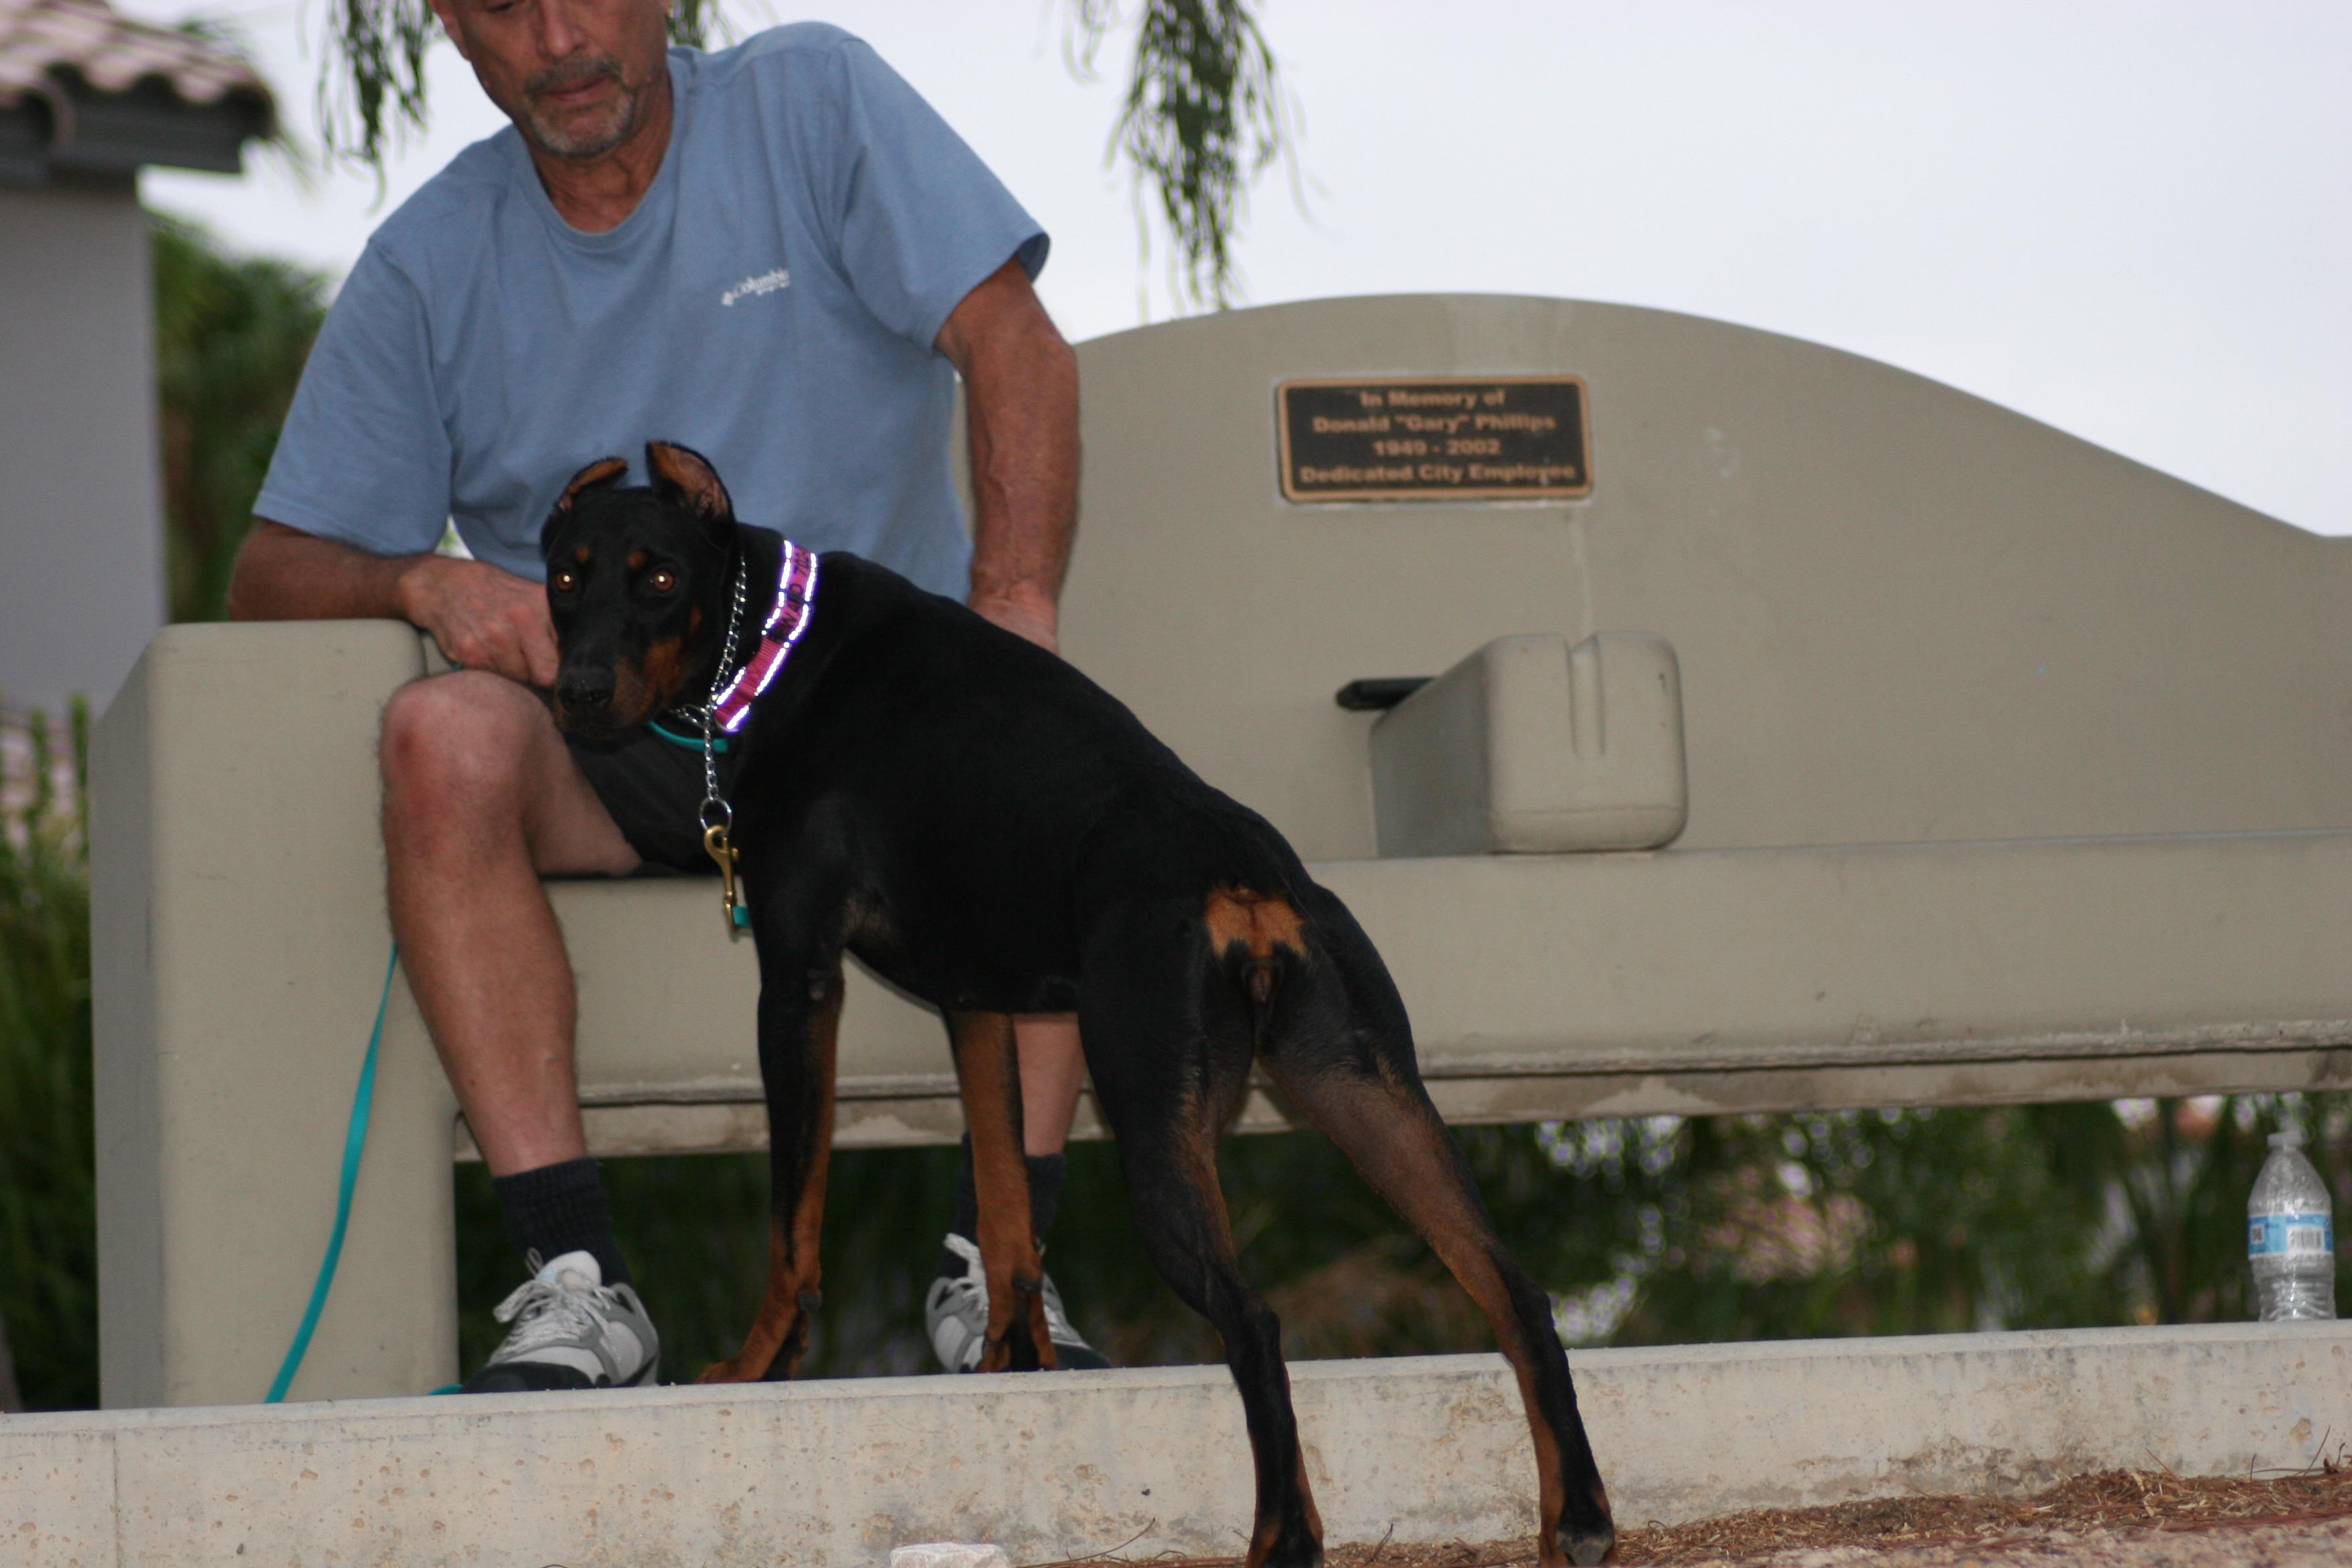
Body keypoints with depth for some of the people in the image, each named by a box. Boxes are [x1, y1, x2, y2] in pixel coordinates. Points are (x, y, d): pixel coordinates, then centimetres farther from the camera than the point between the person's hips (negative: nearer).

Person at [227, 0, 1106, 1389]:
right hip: (610, 756, 1)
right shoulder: (428, 268, 7)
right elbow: (274, 572, 6)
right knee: (446, 732, -32)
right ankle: (579, 1280, -37)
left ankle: (997, 1270, -30)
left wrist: (1012, 620, -27)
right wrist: (427, 582, -18)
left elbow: (1018, 350, -10)